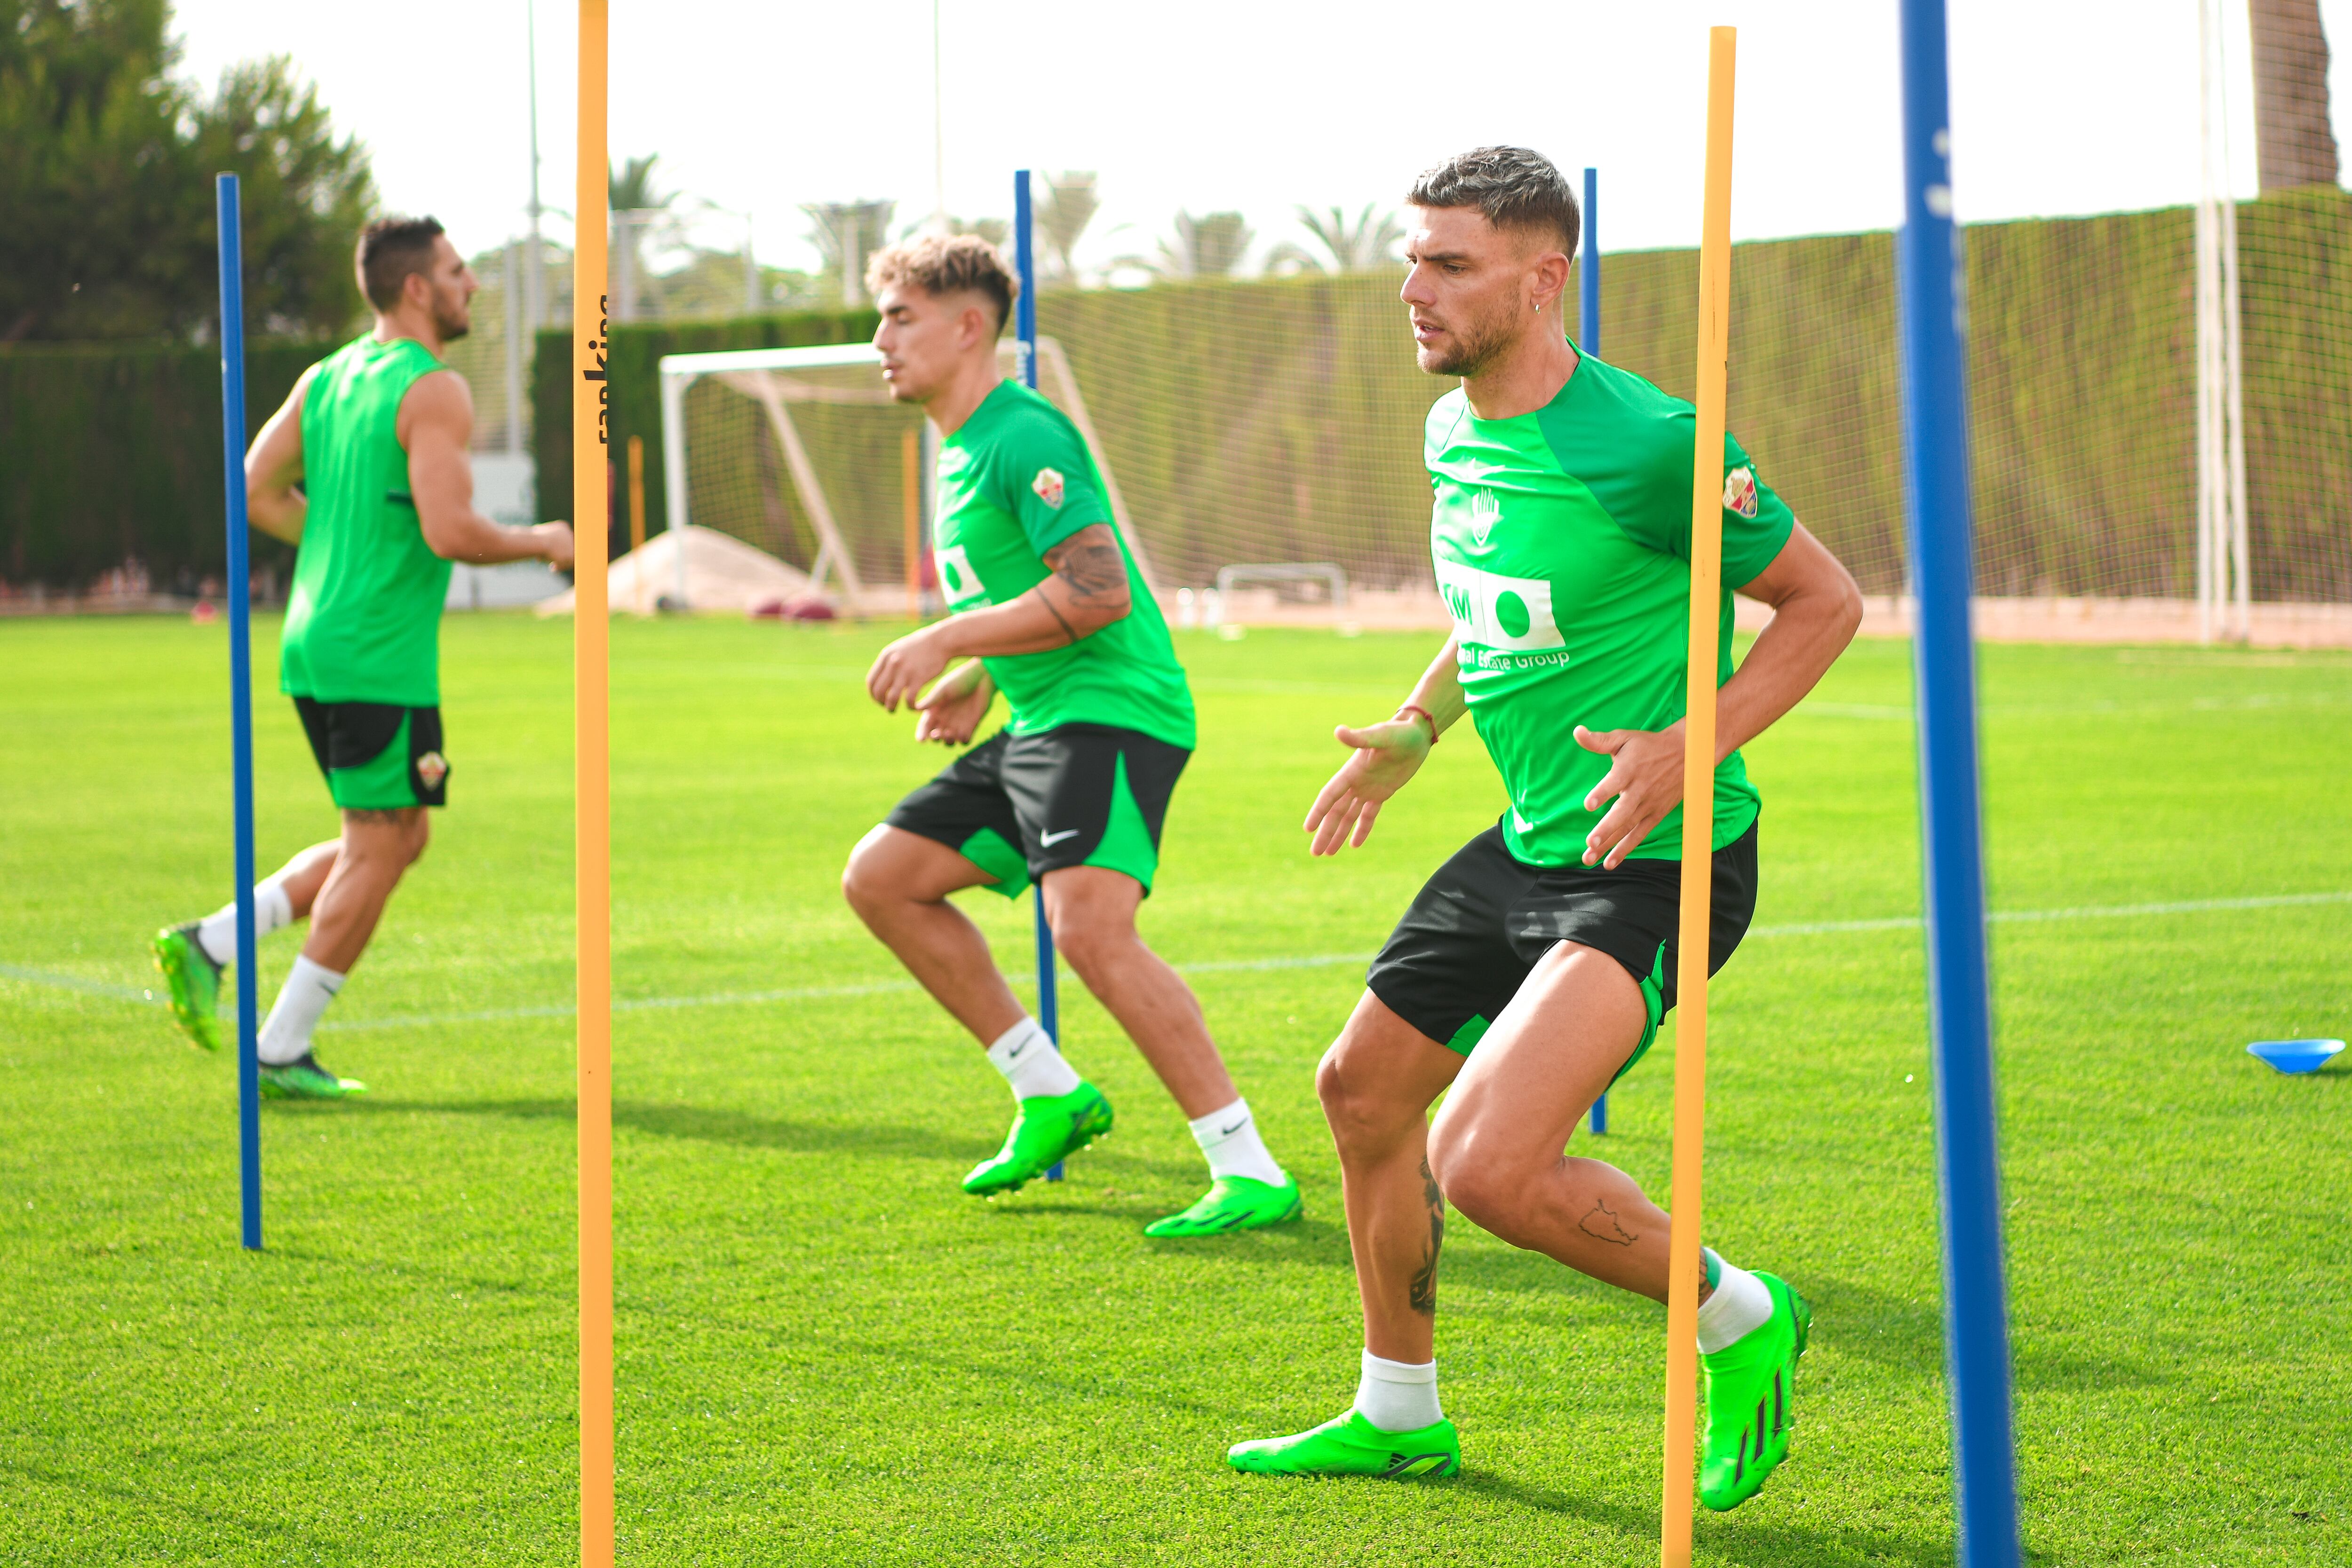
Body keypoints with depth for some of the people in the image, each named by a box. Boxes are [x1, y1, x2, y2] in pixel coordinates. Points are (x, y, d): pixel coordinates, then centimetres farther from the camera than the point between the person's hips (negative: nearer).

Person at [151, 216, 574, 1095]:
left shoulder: (326, 378, 13)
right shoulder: (433, 391, -13)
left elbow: (258, 493, 15)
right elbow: (451, 532, -21)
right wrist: (540, 544, -5)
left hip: (316, 648, 9)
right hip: (382, 659, -9)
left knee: (395, 840, 18)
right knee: (379, 850, -1)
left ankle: (211, 943, 9)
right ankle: (283, 1054, 1)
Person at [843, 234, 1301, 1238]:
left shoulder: (1024, 437, -13)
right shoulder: (958, 446, 18)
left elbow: (1099, 593, -23)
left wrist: (945, 642, -19)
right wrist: (978, 684, 17)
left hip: (1112, 711, -11)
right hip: (1040, 724, 11)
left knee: (1090, 928, -27)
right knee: (879, 880, 11)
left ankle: (1250, 1172, -24)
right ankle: (1050, 1095, 14)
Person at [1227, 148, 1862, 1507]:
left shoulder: (1649, 445, -21)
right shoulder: (1456, 433, 5)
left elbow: (1826, 601, -11)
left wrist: (1692, 745, -22)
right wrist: (1414, 730, 17)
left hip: (1663, 861, -9)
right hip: (1534, 840, 9)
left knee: (1485, 1164, -21)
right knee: (1364, 1088, 16)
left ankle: (1739, 1320, 4)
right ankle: (1400, 1413, 36)